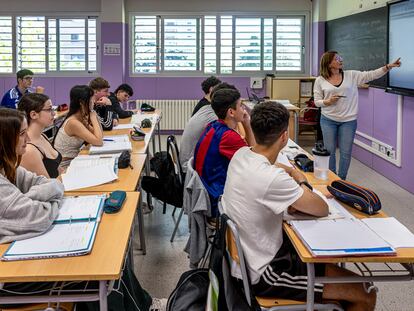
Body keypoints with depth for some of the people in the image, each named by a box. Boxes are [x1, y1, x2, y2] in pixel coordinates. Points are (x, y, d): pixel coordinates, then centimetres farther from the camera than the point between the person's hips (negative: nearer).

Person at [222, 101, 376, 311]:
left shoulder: (240, 154, -5)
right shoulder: (272, 178, -31)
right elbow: (322, 210, -16)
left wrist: (291, 173, 1)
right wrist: (302, 183, 2)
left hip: (245, 253, 10)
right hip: (264, 274, -10)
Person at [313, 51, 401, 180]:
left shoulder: (352, 75, 1)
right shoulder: (320, 80, -2)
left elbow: (371, 75, -4)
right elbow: (317, 101, 1)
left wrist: (389, 66, -14)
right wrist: (328, 101, -19)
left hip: (348, 121, 1)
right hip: (328, 120, -1)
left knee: (346, 152, 5)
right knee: (329, 151, 7)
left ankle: (341, 180, 19)